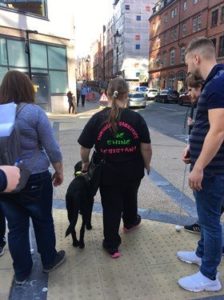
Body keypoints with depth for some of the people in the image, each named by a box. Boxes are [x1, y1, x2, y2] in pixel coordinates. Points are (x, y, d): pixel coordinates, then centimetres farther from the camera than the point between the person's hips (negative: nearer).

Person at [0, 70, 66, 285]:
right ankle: (49, 261, 37)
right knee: (43, 221, 17)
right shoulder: (34, 112, -13)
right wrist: (59, 171, 1)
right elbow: (52, 148, -13)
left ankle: (21, 272, 33)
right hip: (34, 179, -4)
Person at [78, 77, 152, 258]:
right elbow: (146, 147, -9)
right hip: (132, 172, 2)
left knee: (111, 207, 12)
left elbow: (84, 148, -9)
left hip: (108, 173, -1)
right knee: (130, 198, 27)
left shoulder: (97, 119, -12)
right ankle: (131, 222, 54)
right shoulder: (136, 118, -12)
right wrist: (147, 164, 8)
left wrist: (85, 163, 10)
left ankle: (112, 245, 22)